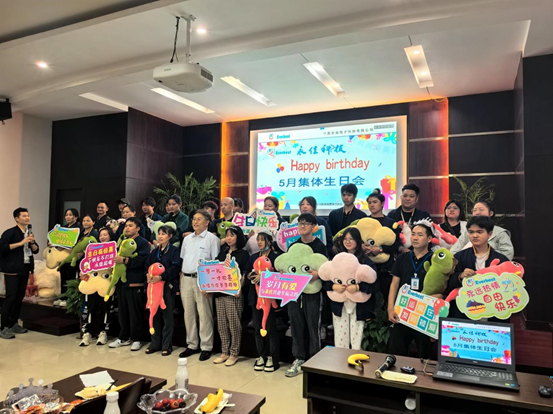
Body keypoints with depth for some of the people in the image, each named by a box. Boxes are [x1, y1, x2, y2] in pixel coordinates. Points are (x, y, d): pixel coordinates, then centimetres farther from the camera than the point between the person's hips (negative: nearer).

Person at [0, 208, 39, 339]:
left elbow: (36, 250, 14)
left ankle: (13, 324, 21)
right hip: (12, 270, -7)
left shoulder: (29, 233, 13)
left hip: (25, 269, 7)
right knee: (11, 297, -7)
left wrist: (32, 242, -5)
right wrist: (21, 243, -21)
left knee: (20, 297, 10)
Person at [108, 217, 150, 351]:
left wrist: (125, 260, -26)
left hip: (136, 283, -7)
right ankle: (124, 338, 25)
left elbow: (142, 260, -20)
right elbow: (117, 257, 23)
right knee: (123, 312, 13)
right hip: (121, 282, 7)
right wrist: (113, 262, 2)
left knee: (136, 313, -1)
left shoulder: (143, 243, -5)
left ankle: (137, 339, 10)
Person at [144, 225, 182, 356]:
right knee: (154, 315, 10)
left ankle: (166, 345, 10)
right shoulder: (154, 251, 15)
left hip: (168, 286, -5)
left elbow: (175, 268, -14)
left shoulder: (174, 250, -4)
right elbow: (147, 265, 12)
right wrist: (148, 275, -9)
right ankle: (155, 343, 21)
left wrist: (161, 277, -23)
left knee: (167, 316, 0)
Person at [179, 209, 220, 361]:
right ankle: (192, 345, 24)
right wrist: (180, 280, 10)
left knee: (204, 314, -1)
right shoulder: (187, 239, 16)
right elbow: (182, 260, 19)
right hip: (186, 279, 6)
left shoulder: (212, 238, -5)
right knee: (188, 313, 12)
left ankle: (206, 347, 9)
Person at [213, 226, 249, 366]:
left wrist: (240, 289, -21)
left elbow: (244, 275, -7)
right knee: (221, 324, 9)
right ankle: (224, 352, 21)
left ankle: (234, 353, 11)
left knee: (234, 323, -1)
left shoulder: (243, 254, 0)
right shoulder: (222, 252, 16)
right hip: (219, 291, 5)